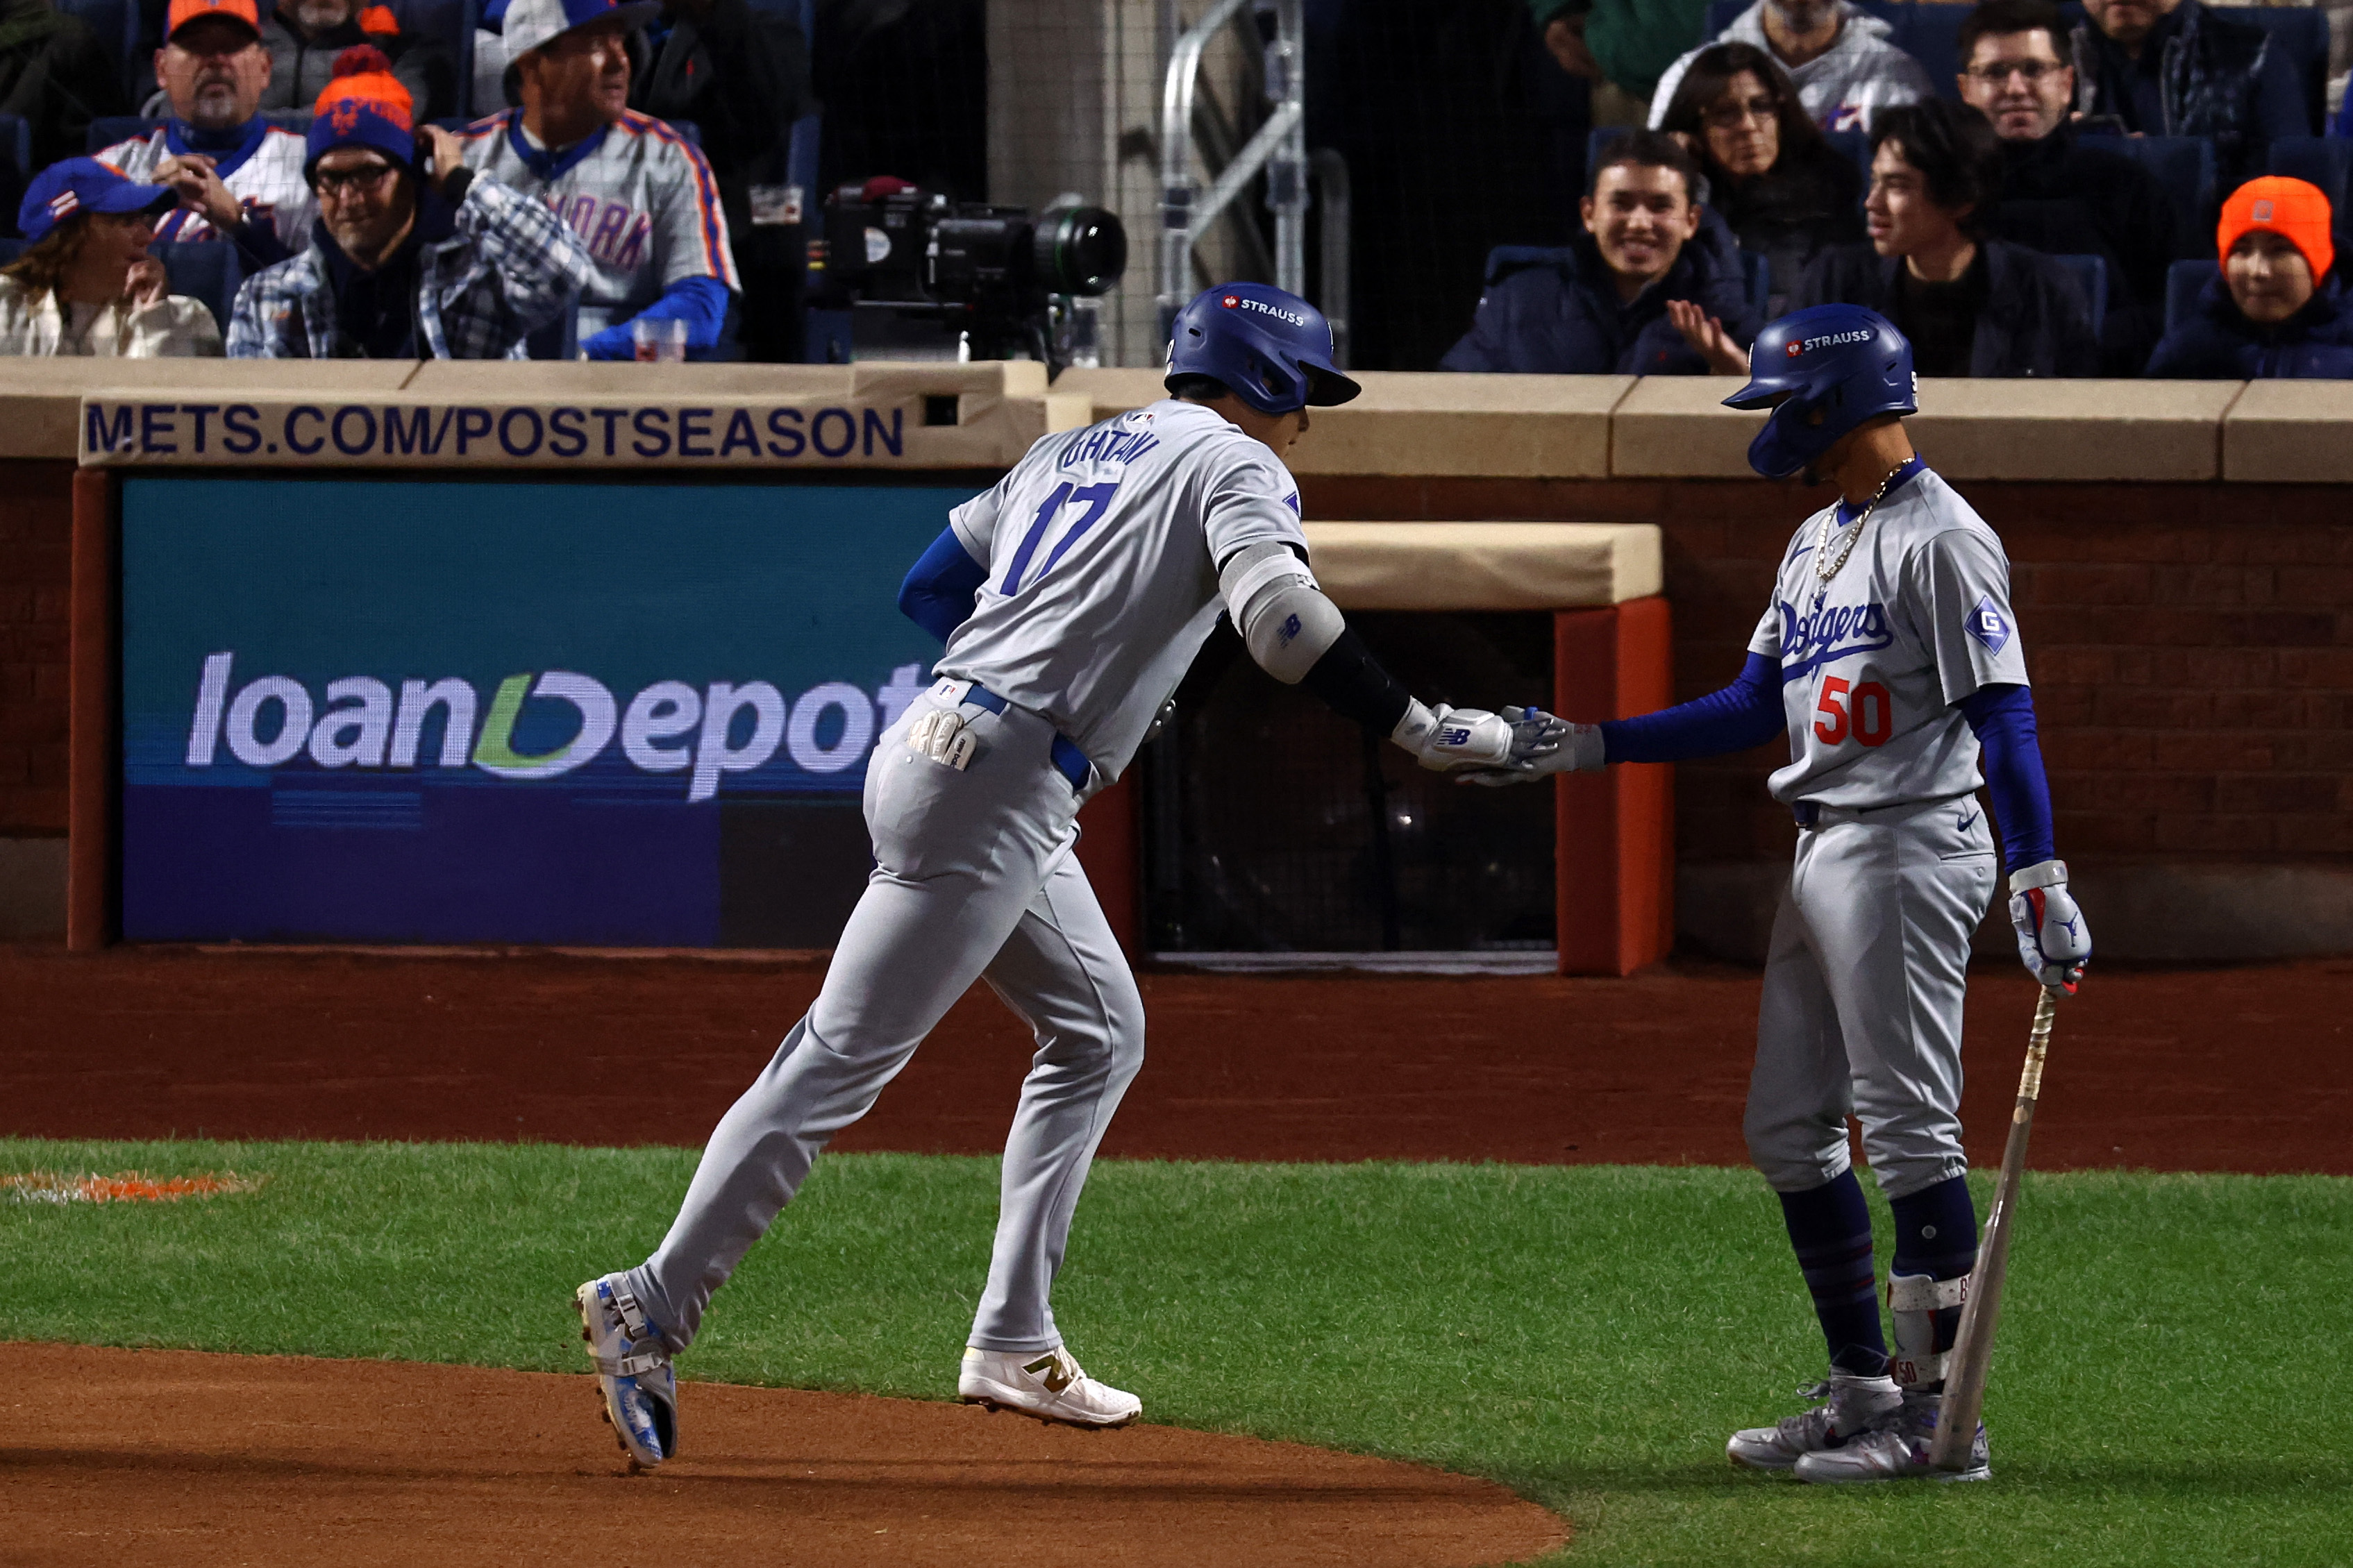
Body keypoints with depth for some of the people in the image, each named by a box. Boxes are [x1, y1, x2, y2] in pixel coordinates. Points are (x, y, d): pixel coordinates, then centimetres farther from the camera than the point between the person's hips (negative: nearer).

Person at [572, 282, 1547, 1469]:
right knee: (844, 1058, -9)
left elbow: (928, 588, 22)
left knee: (1099, 1032, 17)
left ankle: (1012, 1342, 14)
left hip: (940, 744, 9)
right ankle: (652, 1311, -10)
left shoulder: (1070, 452, 22)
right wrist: (1424, 734, -19)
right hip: (995, 782, -9)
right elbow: (1280, 617, -19)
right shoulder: (1232, 463, -2)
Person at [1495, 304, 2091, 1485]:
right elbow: (1757, 707, 20)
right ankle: (1863, 1392, 18)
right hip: (1823, 854, 10)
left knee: (1907, 1125, -10)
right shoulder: (1815, 543, 18)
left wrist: (2039, 880, -27)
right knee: (1788, 1127, 12)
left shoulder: (1940, 537, -12)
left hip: (1910, 846, -10)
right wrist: (1583, 748, 15)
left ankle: (1942, 1419, -9)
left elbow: (2003, 713, -19)